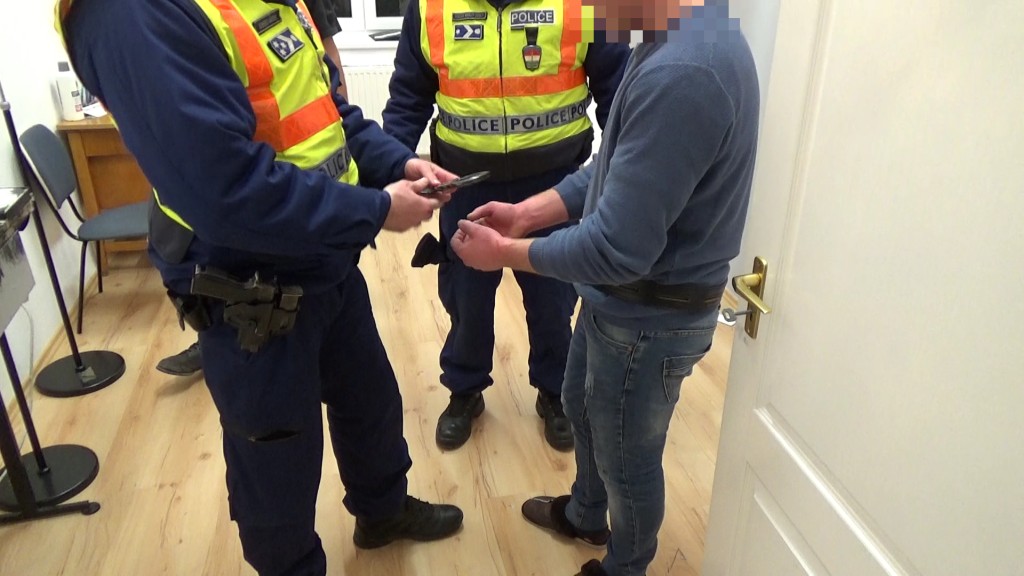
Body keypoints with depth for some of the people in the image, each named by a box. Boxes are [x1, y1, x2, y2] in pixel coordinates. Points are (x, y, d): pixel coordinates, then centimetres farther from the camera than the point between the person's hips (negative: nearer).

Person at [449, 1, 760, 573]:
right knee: (583, 404, 29)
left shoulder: (680, 74, -33)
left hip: (649, 316, -9)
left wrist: (505, 252, -16)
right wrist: (526, 212, 2)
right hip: (621, 298, 9)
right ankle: (585, 515, 57)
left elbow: (618, 248, -30)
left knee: (627, 456, 16)